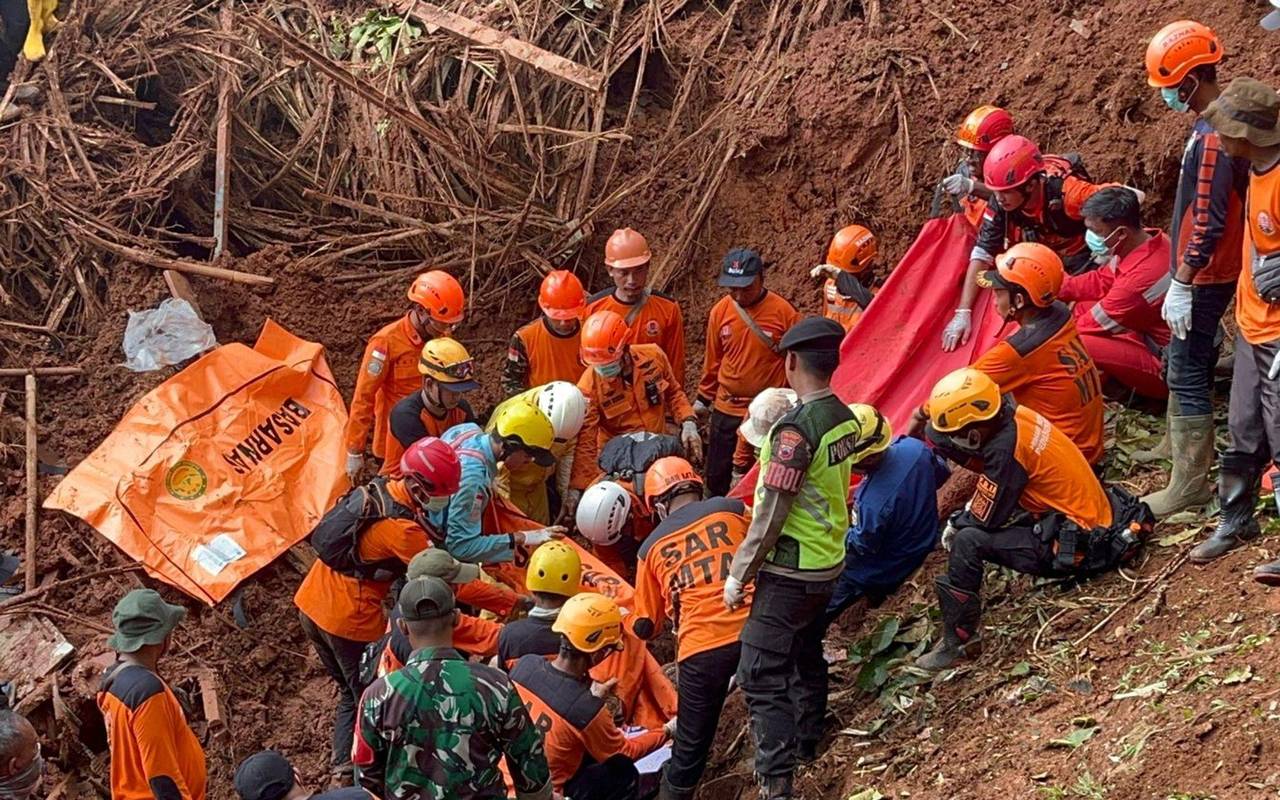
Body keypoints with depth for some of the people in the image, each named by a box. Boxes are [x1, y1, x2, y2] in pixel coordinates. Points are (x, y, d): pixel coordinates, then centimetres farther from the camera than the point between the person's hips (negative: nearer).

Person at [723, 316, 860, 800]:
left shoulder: (795, 429, -24)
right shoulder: (845, 419, 1)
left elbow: (771, 515, -21)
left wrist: (738, 575, -12)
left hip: (790, 571, -8)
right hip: (830, 561, 8)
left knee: (761, 676, -5)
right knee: (807, 656, 25)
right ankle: (807, 745, 41)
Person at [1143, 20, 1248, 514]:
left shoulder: (1212, 138, -25)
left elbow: (1207, 221, -26)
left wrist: (1181, 285, -23)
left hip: (1204, 278, -10)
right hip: (1203, 272, 10)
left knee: (1188, 372, -5)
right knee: (1181, 360, 24)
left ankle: (1190, 482, -1)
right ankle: (1180, 442, 41)